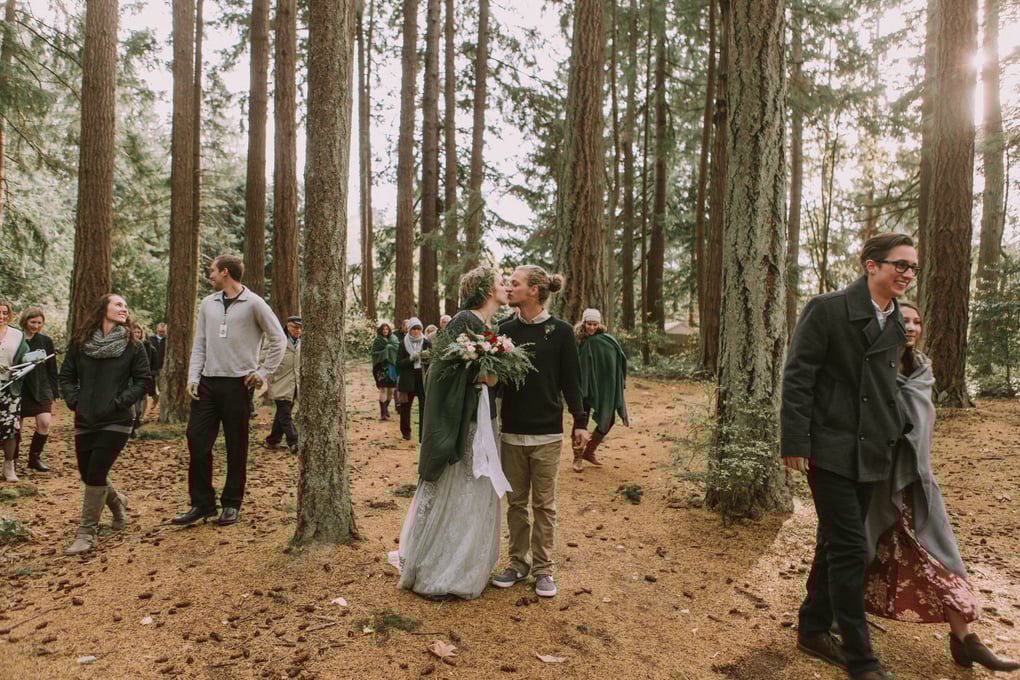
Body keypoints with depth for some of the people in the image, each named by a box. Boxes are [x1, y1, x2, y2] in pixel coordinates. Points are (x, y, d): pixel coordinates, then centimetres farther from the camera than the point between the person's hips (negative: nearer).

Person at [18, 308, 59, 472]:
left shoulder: (45, 341, 5)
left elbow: (52, 368, 8)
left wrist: (54, 390, 5)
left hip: (41, 389, 1)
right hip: (19, 390, -1)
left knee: (45, 422, -12)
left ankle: (35, 458, 5)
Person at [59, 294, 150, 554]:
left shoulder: (133, 346, -4)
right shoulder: (80, 342, 3)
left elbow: (142, 381, -3)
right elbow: (66, 375, 11)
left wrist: (118, 402, -12)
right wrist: (73, 401, -2)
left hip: (116, 421, -3)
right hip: (85, 420, 4)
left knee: (95, 475, -7)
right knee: (87, 474, 11)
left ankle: (87, 533, 7)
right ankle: (117, 501, 41)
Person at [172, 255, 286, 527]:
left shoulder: (253, 304, -5)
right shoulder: (208, 303, 12)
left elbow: (278, 339, -2)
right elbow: (199, 344, 13)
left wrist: (263, 372, -5)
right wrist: (193, 377, 3)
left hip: (238, 384, -5)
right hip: (207, 382, 5)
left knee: (236, 447, 3)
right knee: (197, 441, 2)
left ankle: (232, 504, 15)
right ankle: (202, 503, 14)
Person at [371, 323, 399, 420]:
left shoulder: (393, 339, 13)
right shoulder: (377, 340, 2)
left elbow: (397, 349, 7)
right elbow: (374, 353, -2)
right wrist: (385, 352, -10)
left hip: (391, 366, 4)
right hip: (382, 367, -4)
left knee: (390, 390, 8)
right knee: (383, 390, -11)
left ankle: (386, 408, 29)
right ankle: (383, 413, -11)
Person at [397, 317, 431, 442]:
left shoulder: (426, 343, 3)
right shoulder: (403, 344, 1)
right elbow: (399, 363, -3)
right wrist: (411, 358, -19)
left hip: (423, 379, 0)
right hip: (408, 380, 1)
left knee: (425, 408, -9)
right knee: (405, 407, 13)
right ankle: (406, 432, 31)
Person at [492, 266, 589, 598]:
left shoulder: (560, 331, -3)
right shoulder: (504, 330, 3)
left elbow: (570, 380, -1)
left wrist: (580, 421, -3)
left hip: (546, 433, -2)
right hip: (511, 431, 3)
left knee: (544, 504, 6)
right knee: (515, 502, 12)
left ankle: (543, 568, 19)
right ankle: (518, 563, 26)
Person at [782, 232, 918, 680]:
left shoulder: (895, 322, 10)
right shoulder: (827, 309, -11)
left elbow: (887, 384, 16)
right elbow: (797, 378, -13)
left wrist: (895, 438, 10)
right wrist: (794, 442, -16)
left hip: (869, 454, 7)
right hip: (830, 451, -7)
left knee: (834, 545, 16)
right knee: (850, 549, -4)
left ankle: (813, 631, 31)